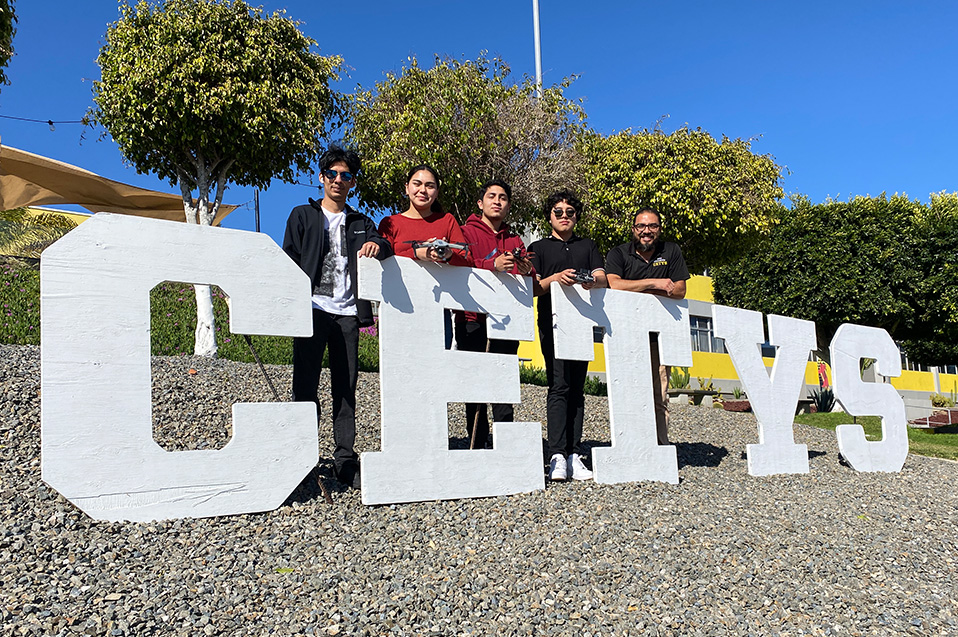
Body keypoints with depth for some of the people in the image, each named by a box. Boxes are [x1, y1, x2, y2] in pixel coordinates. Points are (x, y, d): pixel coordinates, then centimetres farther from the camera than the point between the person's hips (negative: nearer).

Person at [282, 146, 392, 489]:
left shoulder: (361, 223, 20)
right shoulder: (303, 215, 14)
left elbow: (384, 246, 4)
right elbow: (289, 261, 7)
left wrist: (376, 245, -21)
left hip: (347, 312, 2)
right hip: (313, 309, -2)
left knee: (346, 387, 3)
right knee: (306, 386, -4)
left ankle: (345, 460, 8)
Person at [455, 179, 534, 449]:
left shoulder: (515, 241, 22)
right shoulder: (467, 232, 9)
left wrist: (527, 273, -9)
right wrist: (493, 265, -23)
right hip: (473, 322, -3)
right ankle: (478, 447, 4)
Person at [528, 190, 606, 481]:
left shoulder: (588, 246, 21)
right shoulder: (538, 248, 14)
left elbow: (602, 279, 8)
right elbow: (534, 288, 3)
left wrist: (592, 281, -16)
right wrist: (556, 277, -16)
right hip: (553, 323, -3)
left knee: (577, 389, 1)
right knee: (559, 386, -13)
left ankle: (574, 455, 1)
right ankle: (557, 456, -15)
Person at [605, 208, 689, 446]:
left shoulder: (671, 252, 10)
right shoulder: (618, 254, 4)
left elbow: (679, 290, 1)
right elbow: (614, 284, -15)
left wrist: (637, 289, -6)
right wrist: (654, 283, -14)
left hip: (658, 335, 2)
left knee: (659, 397, 0)